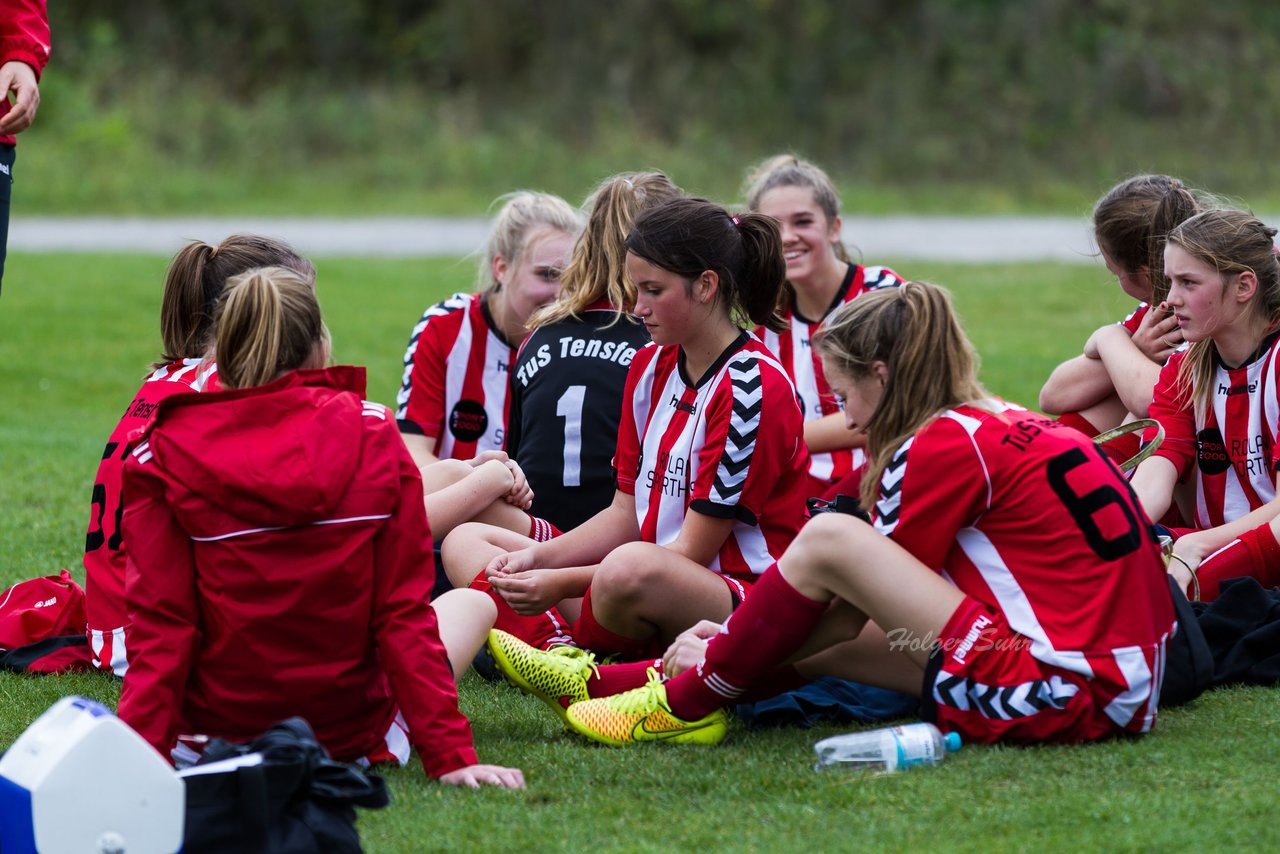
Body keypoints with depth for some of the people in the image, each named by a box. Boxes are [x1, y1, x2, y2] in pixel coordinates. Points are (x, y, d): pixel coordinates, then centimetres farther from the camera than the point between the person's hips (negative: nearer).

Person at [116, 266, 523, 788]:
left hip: (210, 740, 3)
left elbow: (159, 624, -15)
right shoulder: (372, 436, -10)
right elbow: (405, 613, -11)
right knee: (472, 602, 27)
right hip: (355, 738, -3)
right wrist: (450, 756, -8)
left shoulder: (162, 456, -11)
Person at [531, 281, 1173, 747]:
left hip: (1058, 697, -10)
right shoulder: (1010, 426, 19)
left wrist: (723, 655, 8)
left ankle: (686, 703, 5)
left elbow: (854, 613, -3)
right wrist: (740, 639, 23)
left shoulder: (944, 444, -9)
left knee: (827, 540, -8)